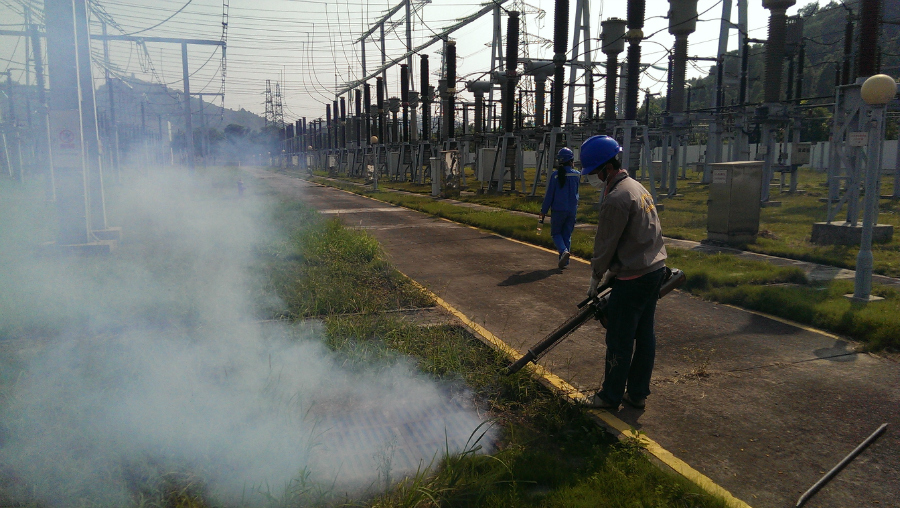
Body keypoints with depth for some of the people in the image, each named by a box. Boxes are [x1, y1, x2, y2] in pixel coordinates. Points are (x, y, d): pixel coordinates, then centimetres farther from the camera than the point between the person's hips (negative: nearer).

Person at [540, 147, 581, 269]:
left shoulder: (555, 175, -10)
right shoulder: (577, 174, -1)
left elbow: (549, 195, -7)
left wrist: (543, 211, 0)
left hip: (558, 209, -3)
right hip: (572, 210, 3)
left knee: (556, 233, 10)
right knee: (567, 235, 11)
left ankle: (563, 250, -17)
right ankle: (564, 261, 9)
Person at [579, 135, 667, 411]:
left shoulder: (616, 199, -20)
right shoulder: (635, 186, 12)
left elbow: (605, 245, -13)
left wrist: (596, 278, 2)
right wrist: (612, 271, 16)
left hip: (633, 278, -10)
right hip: (655, 268, 10)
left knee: (620, 341, 4)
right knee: (645, 334, 15)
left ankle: (611, 396, 17)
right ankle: (638, 393, 27)